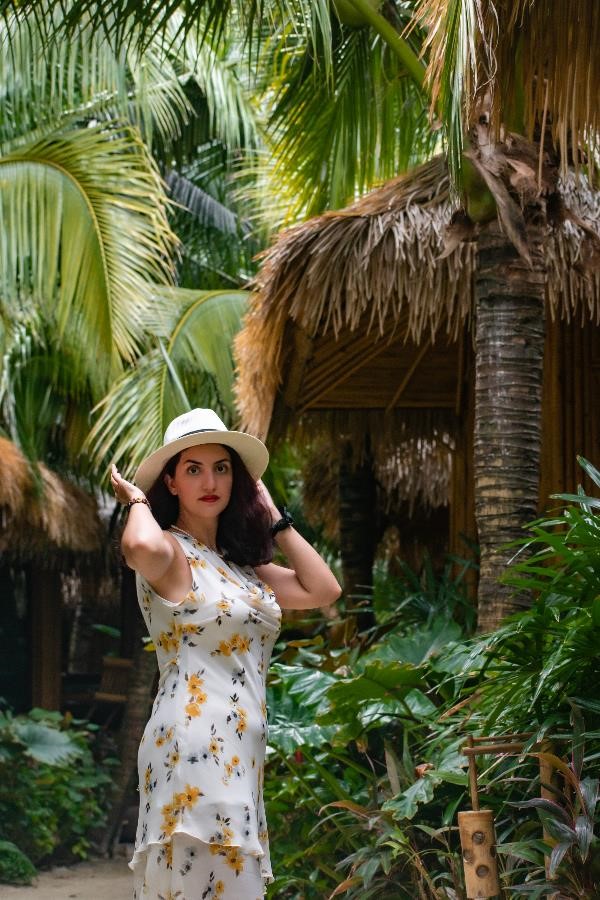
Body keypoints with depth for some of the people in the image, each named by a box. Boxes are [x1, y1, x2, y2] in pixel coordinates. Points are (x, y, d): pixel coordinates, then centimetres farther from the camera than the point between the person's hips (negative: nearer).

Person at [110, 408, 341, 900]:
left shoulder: (241, 566, 21)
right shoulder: (171, 551, -5)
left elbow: (323, 589, 15)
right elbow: (143, 548, -30)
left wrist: (274, 517, 20)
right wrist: (137, 500, -7)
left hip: (241, 760, 9)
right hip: (194, 745, -9)